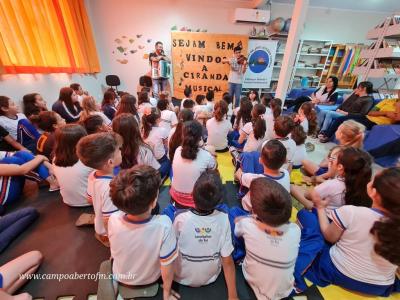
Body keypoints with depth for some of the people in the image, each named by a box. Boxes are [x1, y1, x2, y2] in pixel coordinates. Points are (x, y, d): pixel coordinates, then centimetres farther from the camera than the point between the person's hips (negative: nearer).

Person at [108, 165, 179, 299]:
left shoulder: (113, 220, -35)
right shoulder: (163, 225, -43)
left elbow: (114, 252, -10)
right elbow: (167, 266, -26)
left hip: (121, 278, 2)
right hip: (150, 280, -1)